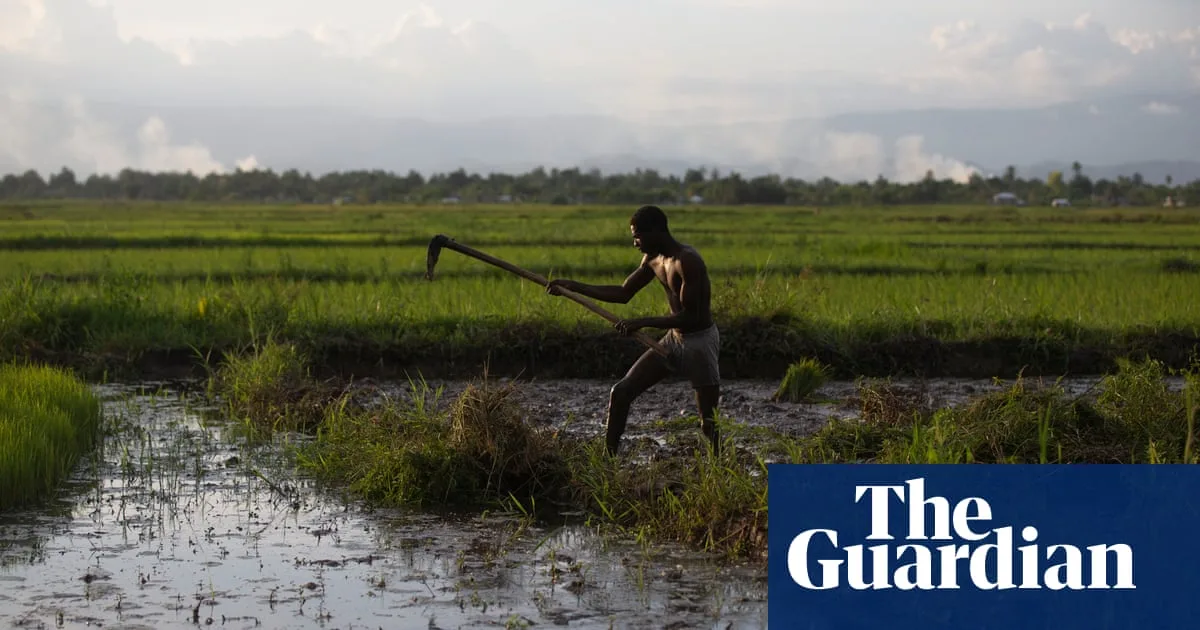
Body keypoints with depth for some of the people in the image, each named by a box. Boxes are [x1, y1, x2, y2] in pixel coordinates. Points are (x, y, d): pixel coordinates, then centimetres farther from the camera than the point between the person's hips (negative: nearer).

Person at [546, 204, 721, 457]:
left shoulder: (687, 260, -23)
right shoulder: (653, 259, 4)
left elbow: (690, 317, -26)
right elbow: (623, 293, 16)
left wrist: (643, 322, -25)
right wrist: (574, 287, 10)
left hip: (700, 342, -8)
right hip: (673, 340, 8)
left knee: (708, 422, -3)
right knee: (620, 393, 1)